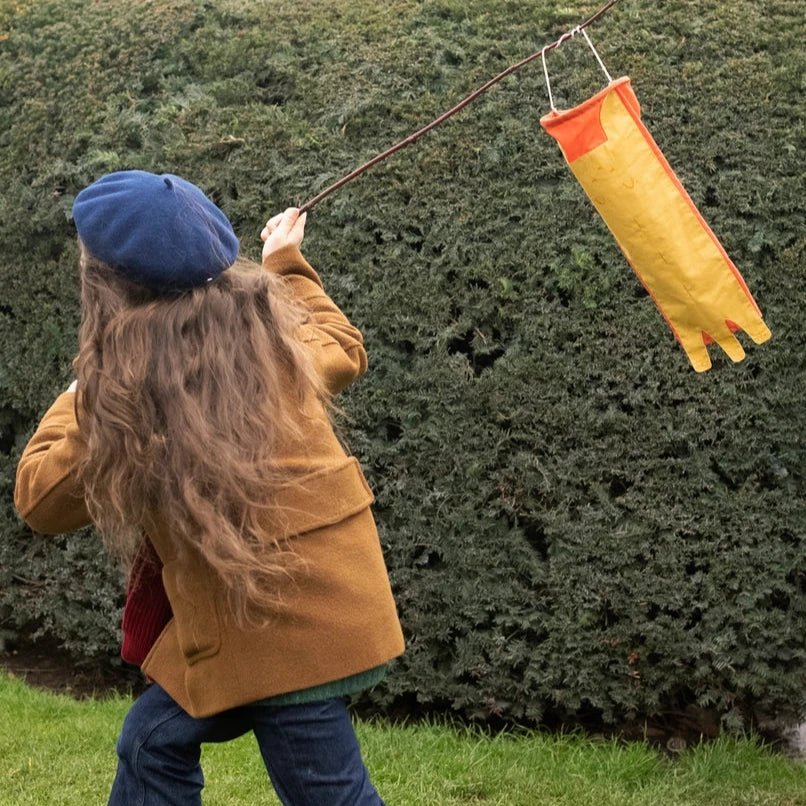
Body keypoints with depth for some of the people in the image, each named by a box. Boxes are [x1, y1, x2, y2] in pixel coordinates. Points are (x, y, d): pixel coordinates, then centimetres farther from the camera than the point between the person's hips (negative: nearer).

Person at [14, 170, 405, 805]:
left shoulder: (125, 379, -15)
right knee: (154, 740, 21)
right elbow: (342, 349, 25)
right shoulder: (265, 325, 2)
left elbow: (42, 498, -2)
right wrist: (288, 266, 38)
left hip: (273, 618, -7)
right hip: (319, 593, 8)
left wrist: (79, 398, 13)